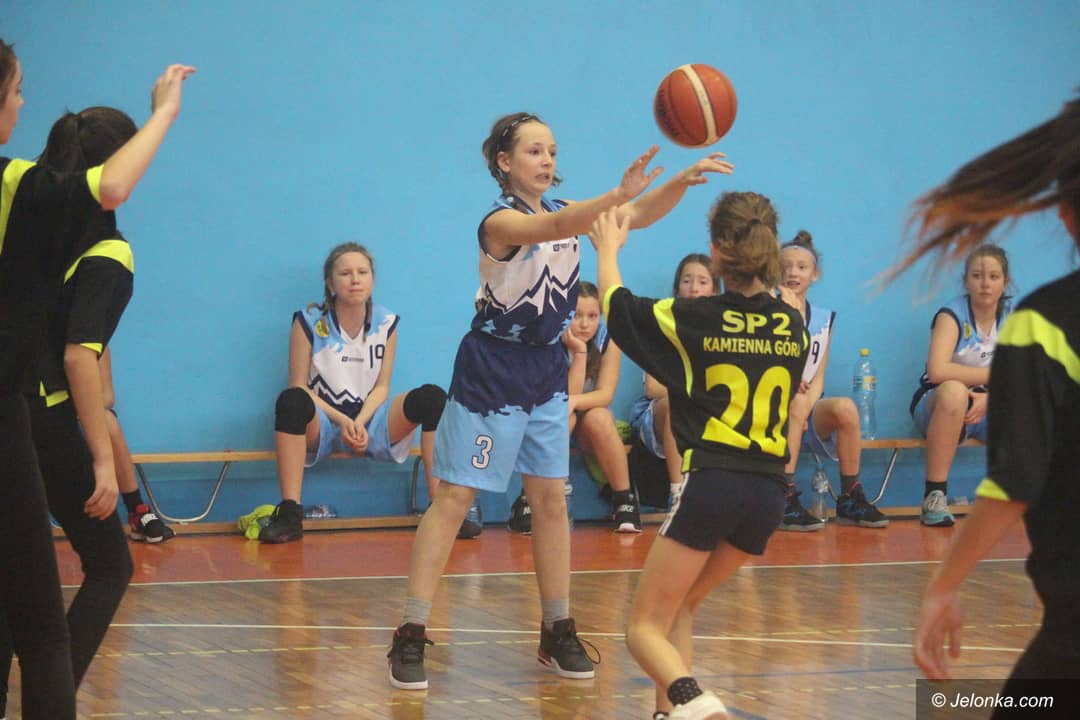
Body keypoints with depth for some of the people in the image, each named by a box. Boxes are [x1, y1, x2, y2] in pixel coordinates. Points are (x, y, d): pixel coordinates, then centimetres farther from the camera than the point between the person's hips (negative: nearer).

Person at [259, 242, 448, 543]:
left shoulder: (386, 323, 3)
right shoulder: (309, 322, -5)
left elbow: (381, 387, 4)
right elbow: (299, 386, -6)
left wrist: (361, 422, -16)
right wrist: (341, 420, -19)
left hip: (369, 420, 3)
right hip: (323, 422, -3)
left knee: (432, 397, -21)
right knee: (291, 401, -37)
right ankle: (289, 514, -36)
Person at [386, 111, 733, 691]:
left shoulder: (564, 208, 4)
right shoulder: (501, 221, -18)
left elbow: (641, 216, -1)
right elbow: (553, 227, -39)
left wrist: (682, 180, -21)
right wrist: (619, 194, -54)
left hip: (545, 370, 7)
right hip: (490, 371, -7)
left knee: (550, 498, 8)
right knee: (454, 497, -6)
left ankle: (557, 632, 16)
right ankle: (410, 638, -4)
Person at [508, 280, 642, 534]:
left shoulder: (607, 341, -12)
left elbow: (606, 395, -20)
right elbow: (567, 395, -25)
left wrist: (574, 401, -39)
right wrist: (579, 352, -33)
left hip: (592, 435, 2)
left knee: (599, 418, -32)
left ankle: (624, 500, -20)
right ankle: (527, 501, -29)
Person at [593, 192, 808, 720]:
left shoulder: (693, 319, -4)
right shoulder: (793, 326, 7)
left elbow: (617, 306, 14)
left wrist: (608, 249, 32)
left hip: (711, 483, -5)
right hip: (769, 492, 5)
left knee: (645, 627, 0)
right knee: (681, 605, 25)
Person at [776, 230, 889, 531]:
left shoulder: (823, 319, 11)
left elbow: (818, 377, 5)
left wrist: (807, 406, -16)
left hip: (809, 408, 3)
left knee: (845, 407, -26)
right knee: (795, 403, -35)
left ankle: (850, 500, -16)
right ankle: (784, 503, -35)